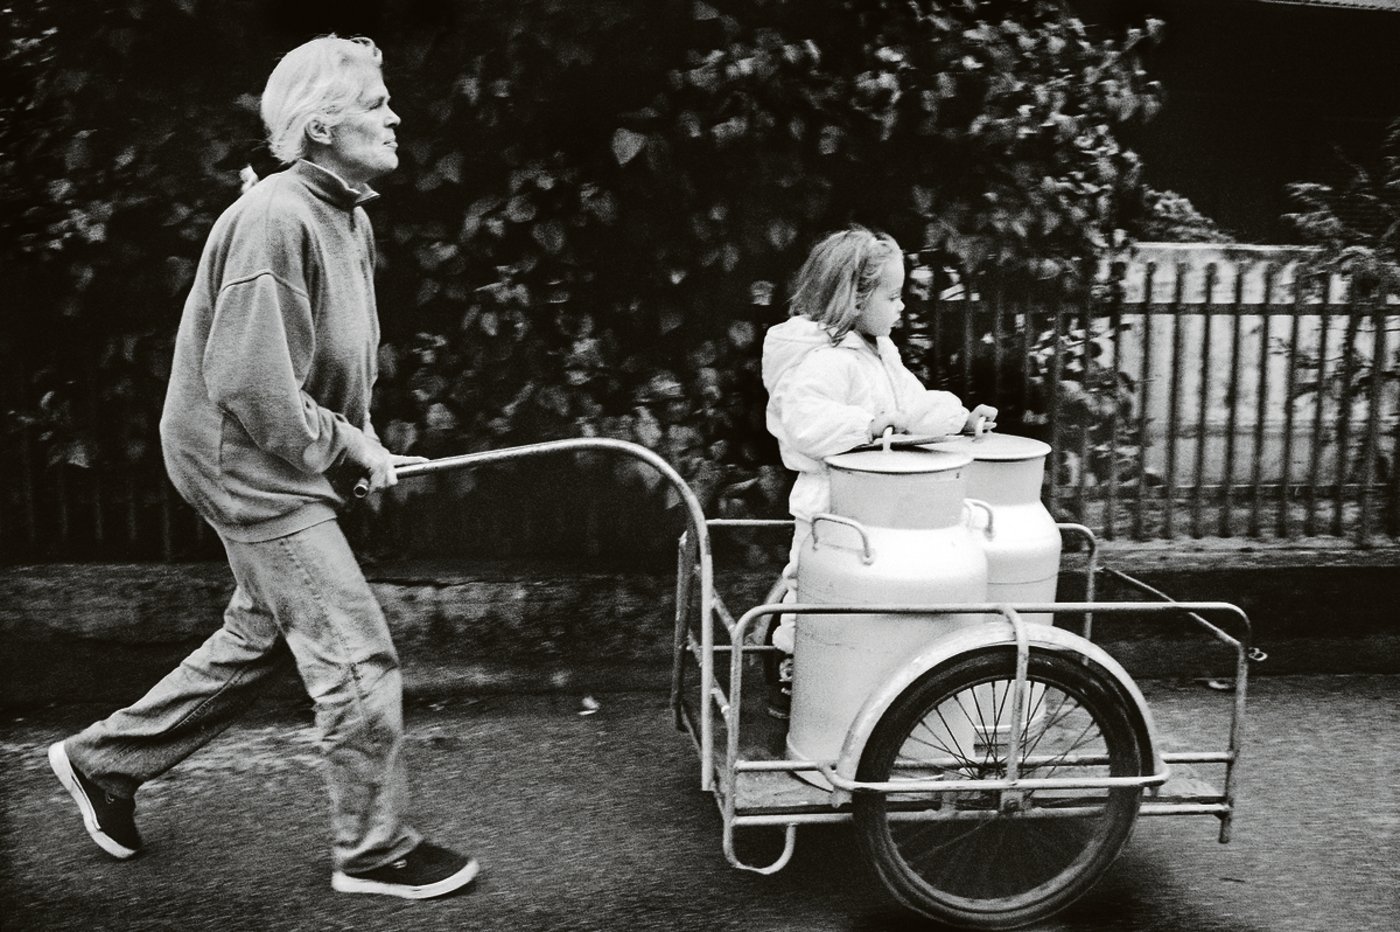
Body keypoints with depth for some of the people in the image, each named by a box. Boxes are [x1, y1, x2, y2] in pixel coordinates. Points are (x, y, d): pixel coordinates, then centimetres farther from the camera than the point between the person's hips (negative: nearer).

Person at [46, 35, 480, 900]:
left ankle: (105, 760, 38)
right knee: (359, 656, -4)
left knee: (258, 638, 21)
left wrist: (363, 440, 5)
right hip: (252, 464, -10)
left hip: (291, 469, 10)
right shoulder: (274, 219, -22)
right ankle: (376, 851, 12)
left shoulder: (351, 217, 9)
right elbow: (248, 384, -25)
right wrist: (350, 446, -17)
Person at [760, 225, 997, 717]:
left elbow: (913, 401, 18)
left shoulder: (881, 351, 11)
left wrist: (961, 417, 7)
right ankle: (787, 682, 20)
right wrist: (866, 424, -36)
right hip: (833, 507, -10)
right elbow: (803, 420, -34)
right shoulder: (825, 360, -22)